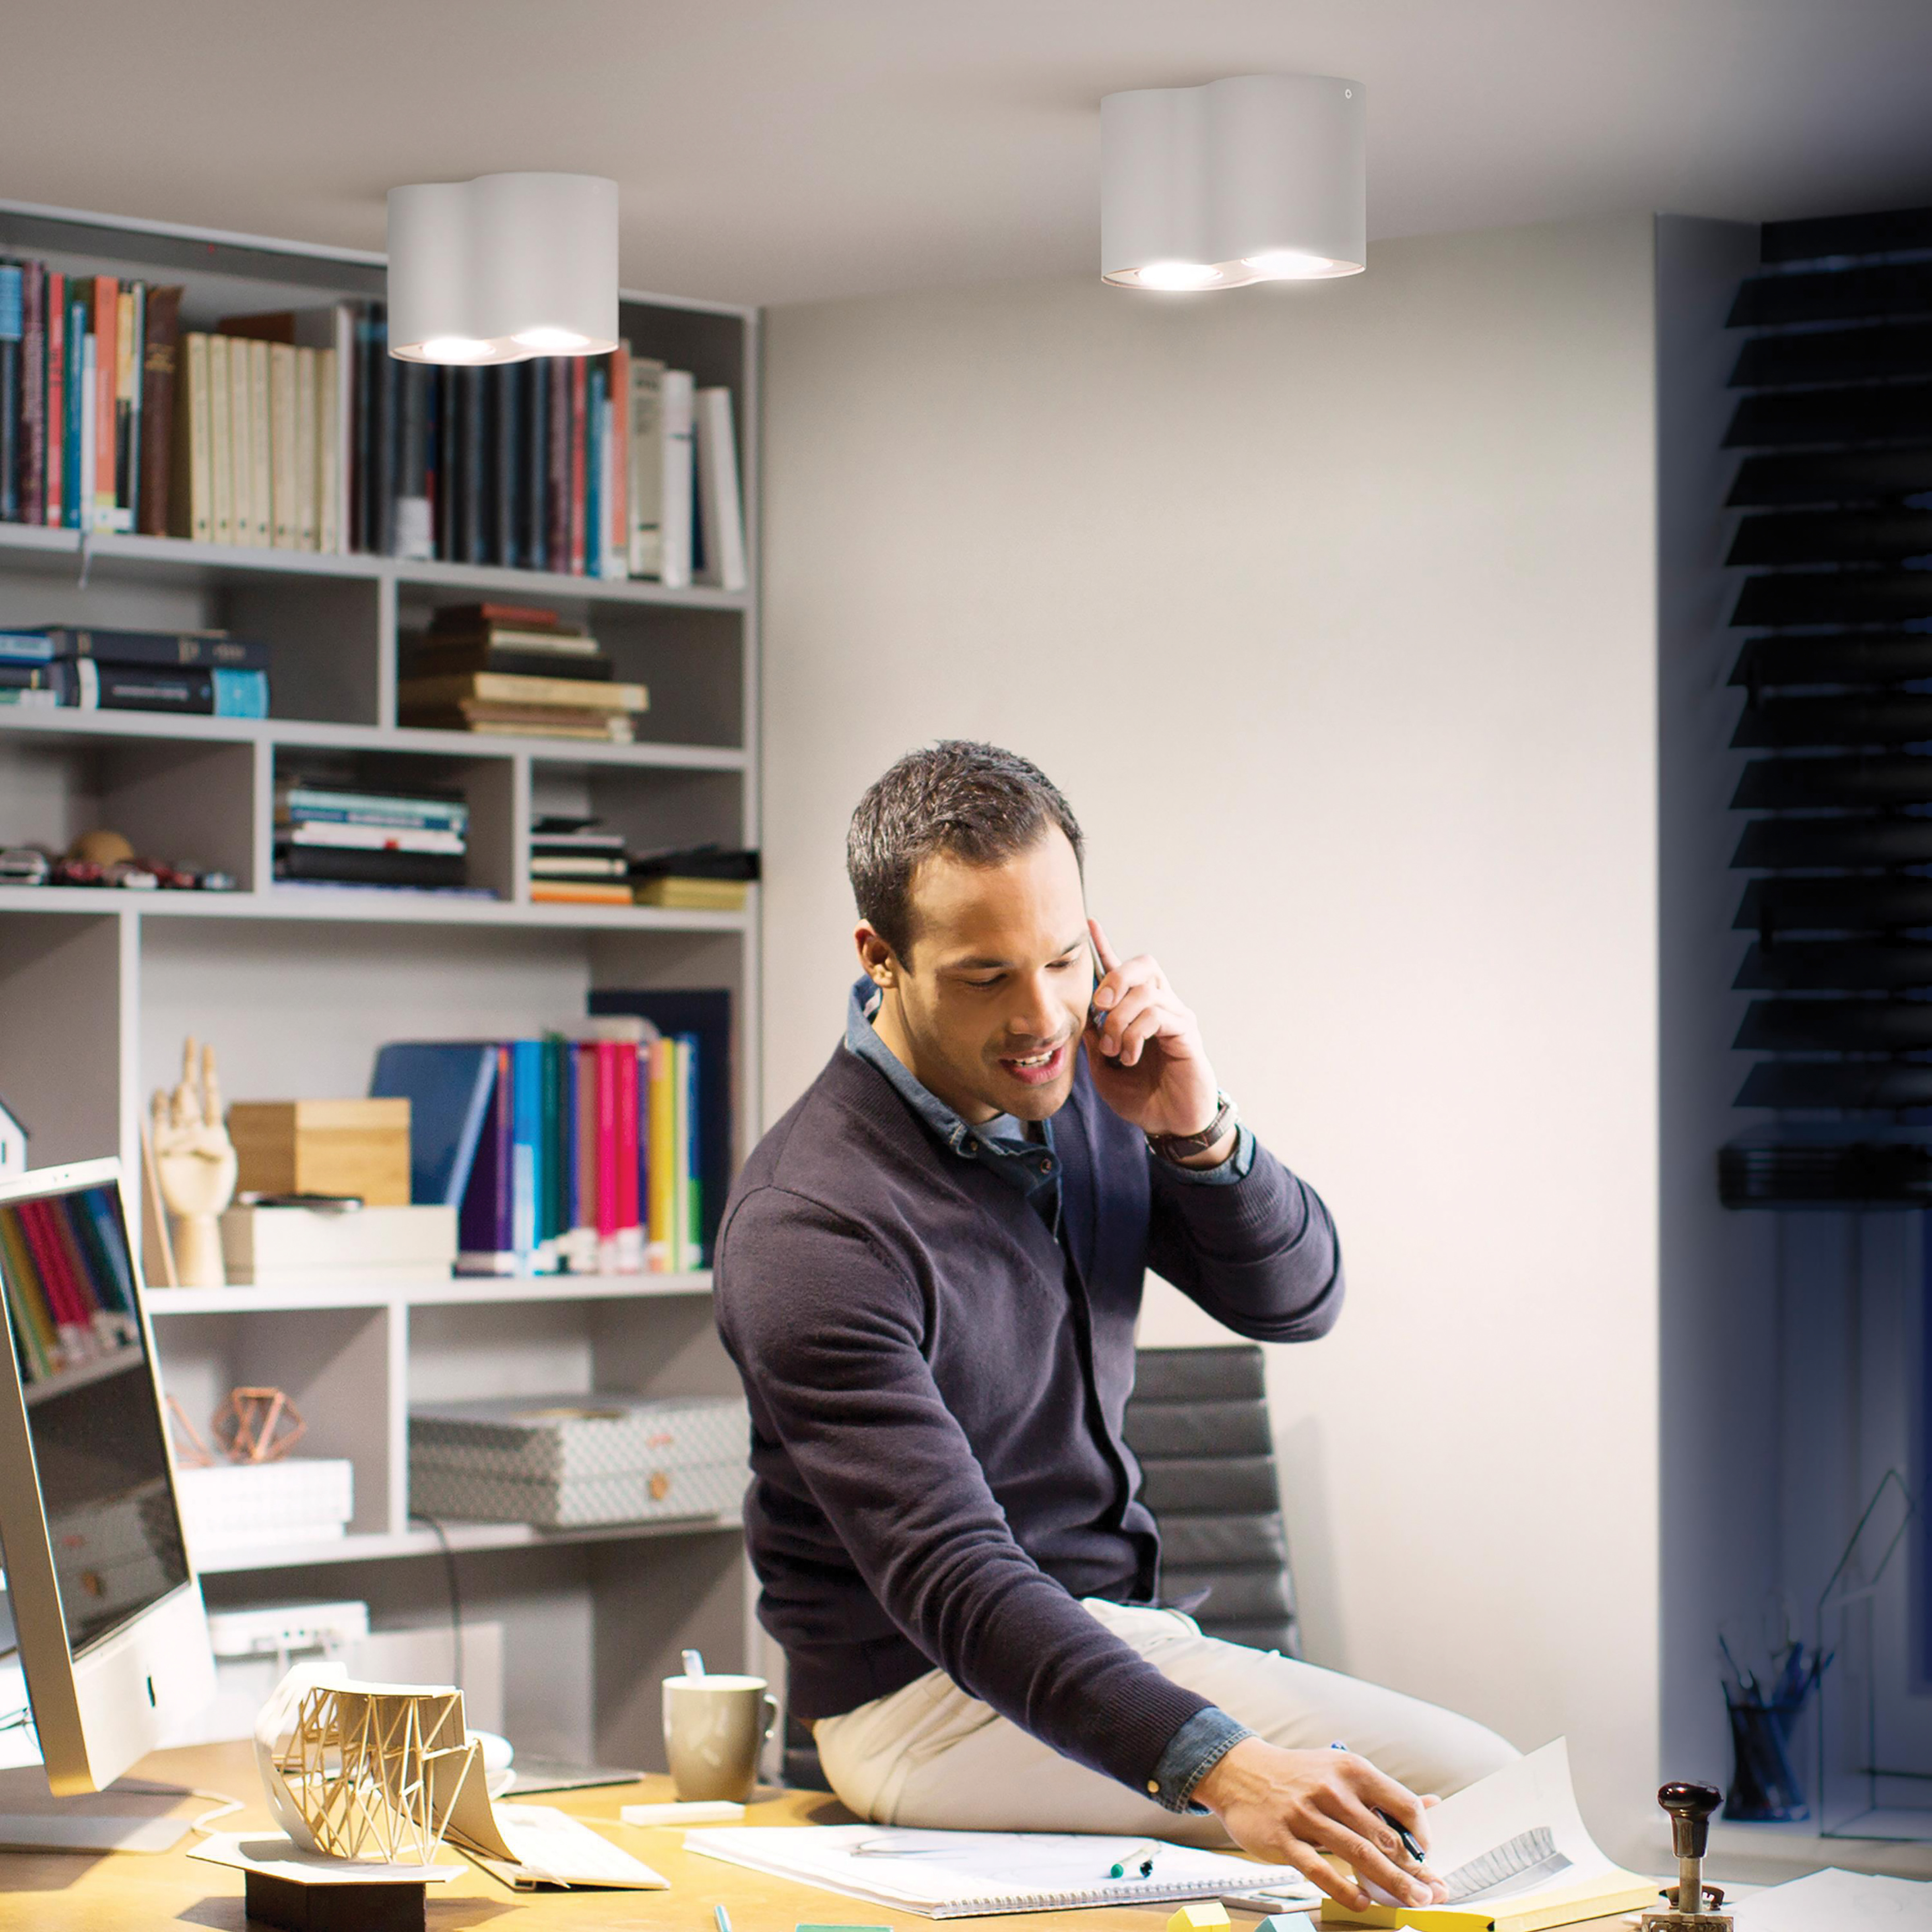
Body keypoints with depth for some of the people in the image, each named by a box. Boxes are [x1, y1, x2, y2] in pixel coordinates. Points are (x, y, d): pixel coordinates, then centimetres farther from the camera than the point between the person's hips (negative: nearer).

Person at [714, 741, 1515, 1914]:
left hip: (1113, 1627, 8)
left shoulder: (1077, 1081, 1)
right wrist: (1220, 1767, -45)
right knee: (1463, 1790, -21)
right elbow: (954, 1586, -32)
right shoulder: (806, 1230, -24)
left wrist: (1198, 1133, -15)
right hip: (930, 1696, -8)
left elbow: (1297, 1301, 7)